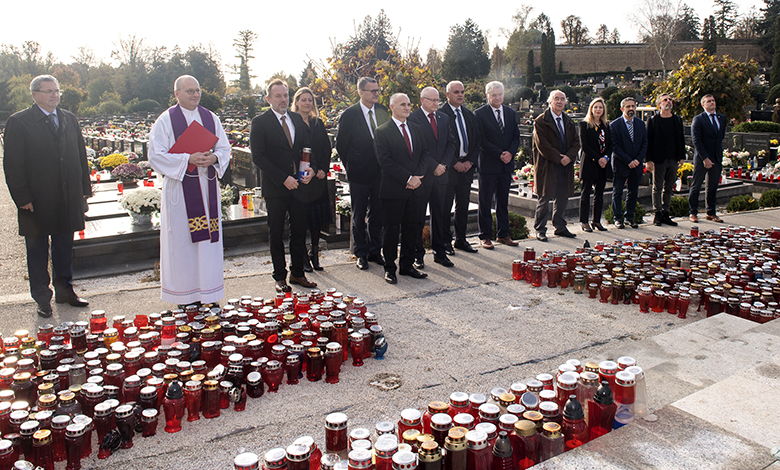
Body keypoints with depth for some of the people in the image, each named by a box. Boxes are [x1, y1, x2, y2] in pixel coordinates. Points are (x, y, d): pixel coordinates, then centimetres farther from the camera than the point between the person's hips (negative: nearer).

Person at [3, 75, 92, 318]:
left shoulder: (69, 119, 9)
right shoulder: (18, 122, -5)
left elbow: (81, 156, 12)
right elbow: (12, 165, -7)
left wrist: (84, 190, 6)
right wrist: (22, 198, -12)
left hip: (68, 200, 4)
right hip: (37, 202, -4)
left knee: (65, 246, 14)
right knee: (37, 250, 8)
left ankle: (64, 290, 28)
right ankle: (42, 298, 19)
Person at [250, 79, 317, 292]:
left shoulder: (297, 119, 11)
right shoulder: (260, 122, -5)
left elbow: (306, 147, 15)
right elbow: (258, 156, -11)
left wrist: (312, 168, -6)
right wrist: (283, 178, -16)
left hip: (299, 184, 5)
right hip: (275, 187, -4)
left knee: (299, 231, 9)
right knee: (276, 234, 6)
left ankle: (297, 273, 22)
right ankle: (280, 277, 17)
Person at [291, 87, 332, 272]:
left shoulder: (318, 123, 13)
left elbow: (327, 148, 11)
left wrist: (324, 169, -3)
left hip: (318, 177, 5)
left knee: (318, 216, 7)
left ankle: (314, 254, 19)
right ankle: (303, 257, 10)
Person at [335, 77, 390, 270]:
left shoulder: (382, 111, 5)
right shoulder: (349, 114, -9)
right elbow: (340, 143, -4)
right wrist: (350, 166, 0)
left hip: (380, 171, 4)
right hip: (360, 174, -4)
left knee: (377, 213, 12)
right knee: (359, 216, 8)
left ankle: (375, 251, 26)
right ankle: (361, 254, 21)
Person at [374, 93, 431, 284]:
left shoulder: (417, 129, 14)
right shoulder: (383, 131, -6)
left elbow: (425, 153, 10)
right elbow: (385, 161, -13)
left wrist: (418, 176, -7)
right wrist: (408, 178, -16)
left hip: (414, 189, 6)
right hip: (393, 189, -5)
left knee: (411, 228, 11)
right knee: (392, 230, 2)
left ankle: (407, 265, 22)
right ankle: (390, 268, 14)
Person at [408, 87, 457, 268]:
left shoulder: (444, 118, 13)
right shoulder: (413, 118, -7)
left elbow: (451, 143, 10)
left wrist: (444, 164, -4)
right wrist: (434, 166, -14)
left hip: (441, 173, 6)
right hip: (421, 175, -6)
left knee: (440, 215, 11)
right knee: (418, 217, 3)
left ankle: (440, 252, 21)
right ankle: (417, 254, 13)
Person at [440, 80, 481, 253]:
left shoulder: (470, 115, 13)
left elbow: (476, 141, 13)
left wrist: (470, 161, -2)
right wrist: (454, 163, -14)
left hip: (466, 166, 6)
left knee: (463, 205, 11)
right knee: (445, 206, 0)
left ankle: (461, 240, 22)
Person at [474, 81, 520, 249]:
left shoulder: (510, 113, 13)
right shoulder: (479, 114, -5)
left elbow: (516, 136, 11)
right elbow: (481, 140, -11)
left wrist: (510, 153, -8)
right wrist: (500, 154, -15)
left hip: (506, 165, 5)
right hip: (488, 165, -5)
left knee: (503, 201, 12)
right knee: (485, 202, 0)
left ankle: (503, 234, 20)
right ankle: (485, 236, 9)